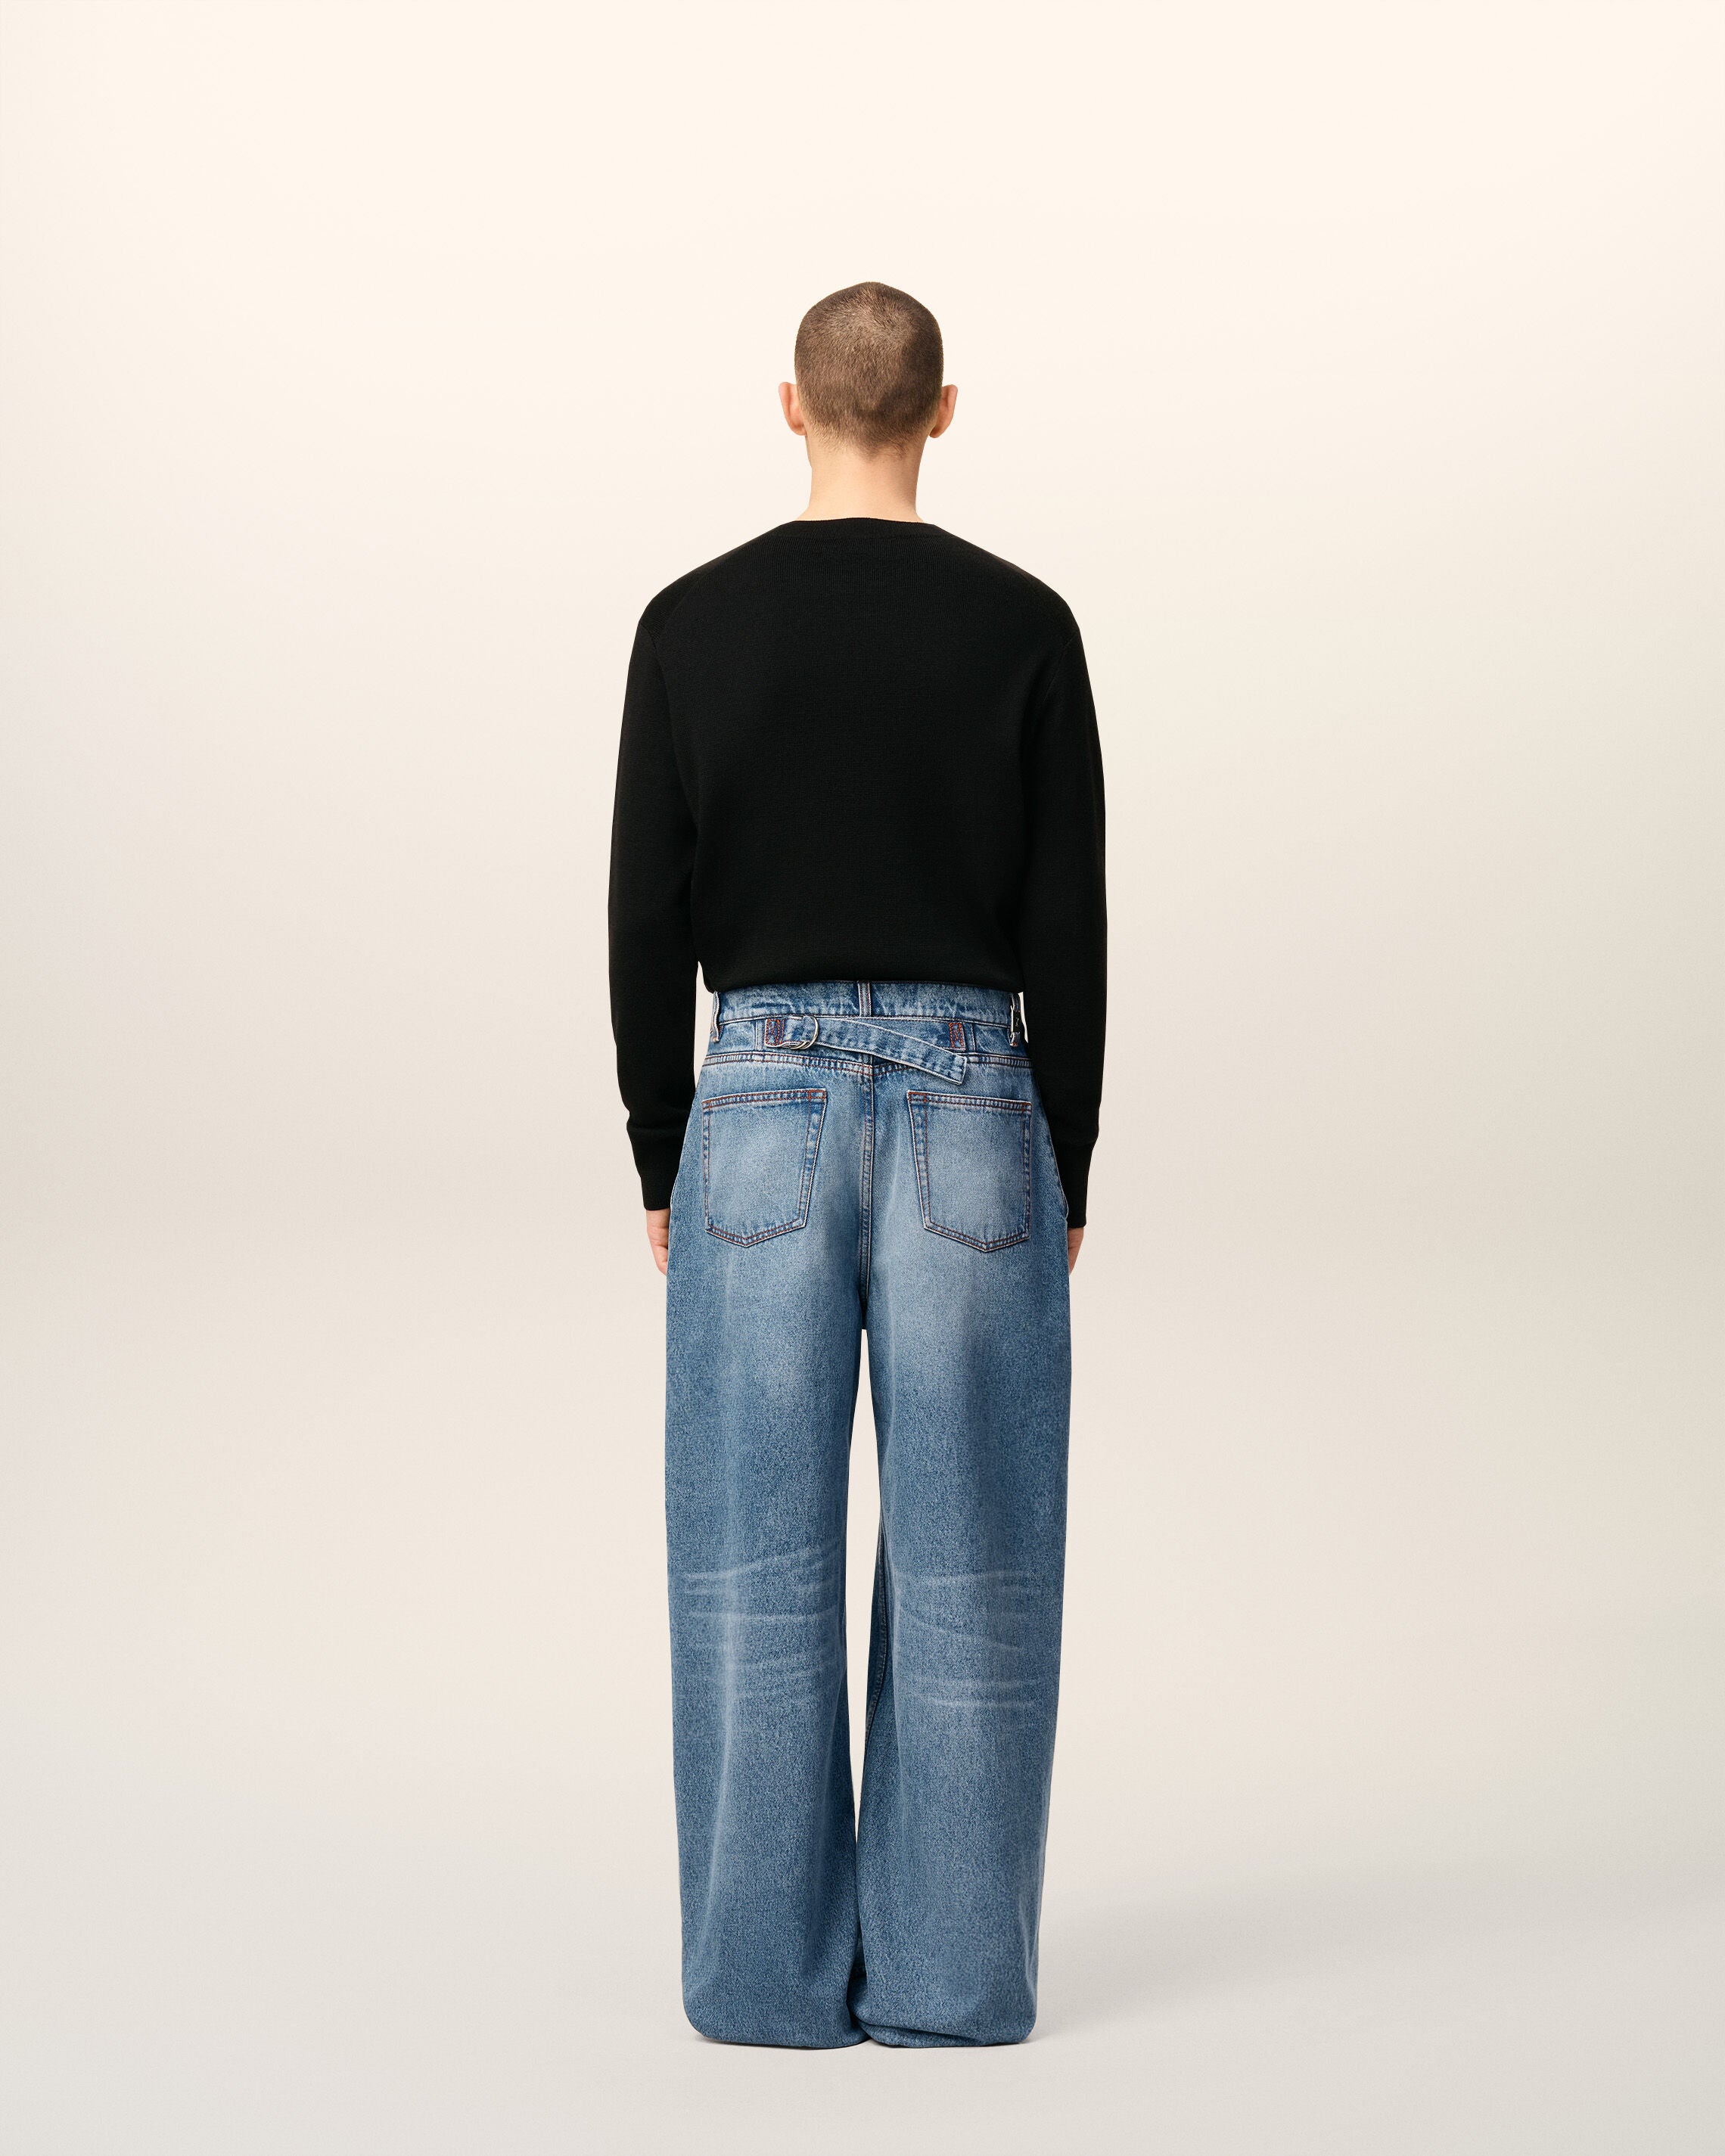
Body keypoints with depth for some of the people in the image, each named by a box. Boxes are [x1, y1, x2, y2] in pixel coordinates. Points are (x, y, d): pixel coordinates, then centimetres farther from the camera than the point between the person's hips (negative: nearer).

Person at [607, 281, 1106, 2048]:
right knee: (967, 1564, 5)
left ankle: (769, 1970, 10)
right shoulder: (1023, 624, -2)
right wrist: (1065, 1170, 7)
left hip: (762, 1106, 0)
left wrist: (661, 1163, 10)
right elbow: (1070, 928, -2)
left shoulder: (694, 623, -1)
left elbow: (646, 921, 0)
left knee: (759, 1563, 6)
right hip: (970, 1106, 0)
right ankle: (948, 1972, 10)